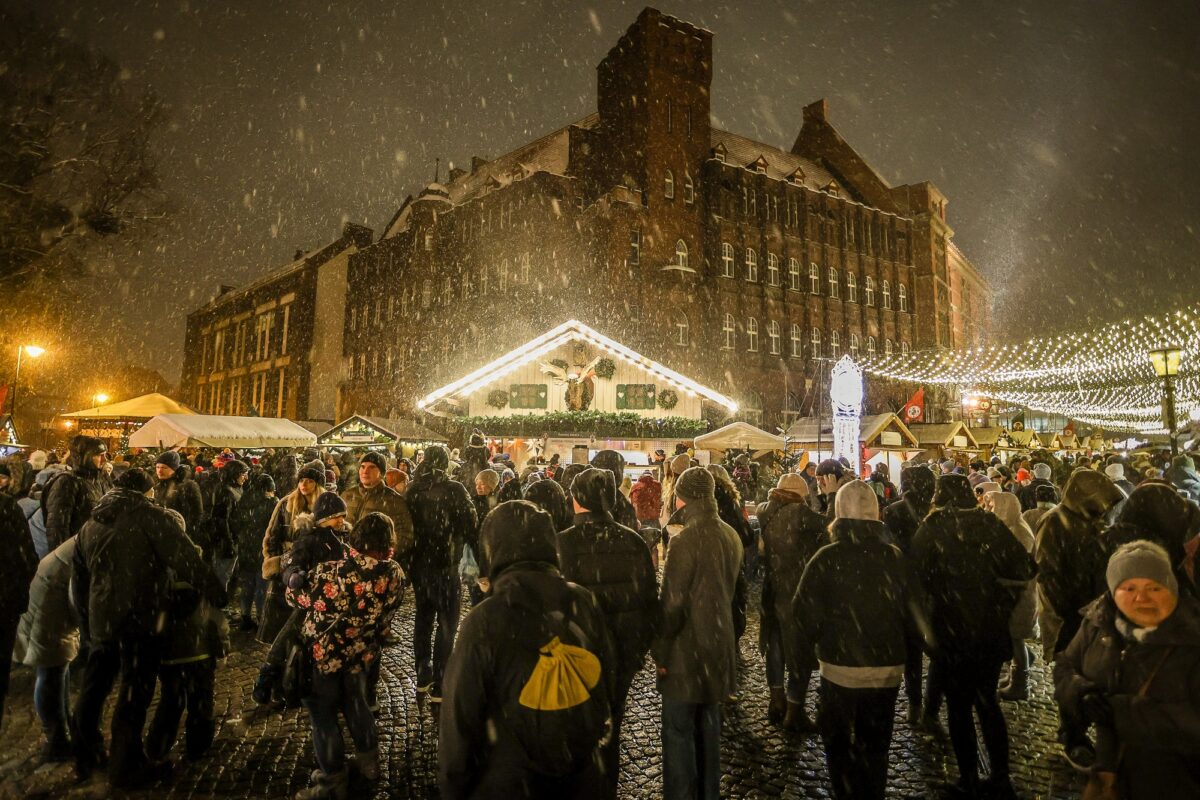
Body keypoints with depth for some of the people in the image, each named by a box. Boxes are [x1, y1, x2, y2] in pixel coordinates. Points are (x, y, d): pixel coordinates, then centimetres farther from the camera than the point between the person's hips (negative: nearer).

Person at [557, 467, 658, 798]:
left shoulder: (565, 542, -18)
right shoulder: (633, 541, -7)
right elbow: (650, 600, -2)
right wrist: (640, 648, 10)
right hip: (623, 656, 3)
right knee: (609, 728, 23)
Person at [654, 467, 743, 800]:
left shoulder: (685, 540, -22)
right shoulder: (731, 536, 1)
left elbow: (672, 604, -21)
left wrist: (660, 652, -10)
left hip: (687, 652, -8)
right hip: (719, 647, 8)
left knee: (678, 732, 6)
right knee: (709, 728, 22)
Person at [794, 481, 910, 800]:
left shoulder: (828, 558, -16)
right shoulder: (896, 557, -6)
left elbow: (805, 612, -15)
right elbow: (911, 609, 2)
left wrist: (813, 639, 5)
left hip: (841, 668, -3)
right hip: (889, 667, 4)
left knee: (838, 743, 16)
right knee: (875, 745, 21)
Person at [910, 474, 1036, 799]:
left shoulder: (933, 528, -11)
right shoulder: (991, 525, -2)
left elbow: (914, 573, -15)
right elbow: (1024, 568, -4)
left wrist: (925, 616, -3)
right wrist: (1002, 604, 6)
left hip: (950, 631, -3)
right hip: (991, 629, 4)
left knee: (959, 706, 10)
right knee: (988, 702, 20)